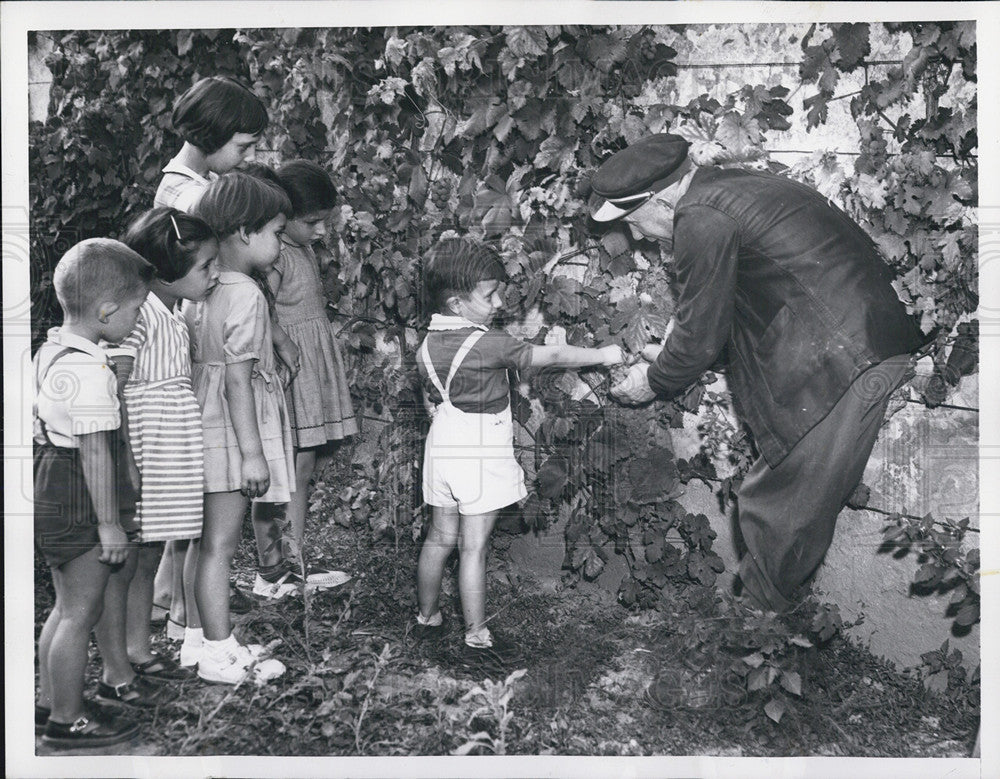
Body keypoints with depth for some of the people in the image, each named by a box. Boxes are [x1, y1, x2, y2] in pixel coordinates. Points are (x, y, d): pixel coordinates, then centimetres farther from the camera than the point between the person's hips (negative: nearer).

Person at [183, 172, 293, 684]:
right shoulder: (246, 296, -17)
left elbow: (198, 364, 13)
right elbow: (237, 379, -20)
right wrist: (253, 452, -18)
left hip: (203, 430, 9)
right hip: (231, 434, -9)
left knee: (212, 542, 15)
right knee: (220, 544, -1)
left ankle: (216, 641, 25)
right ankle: (218, 655, 9)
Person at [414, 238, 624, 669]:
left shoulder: (429, 345, 4)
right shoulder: (486, 344, -18)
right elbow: (550, 356, -13)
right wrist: (602, 355, -4)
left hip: (443, 450, 7)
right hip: (481, 455, -7)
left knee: (440, 537, 18)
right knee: (474, 546, -1)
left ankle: (427, 618, 31)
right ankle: (477, 638, 8)